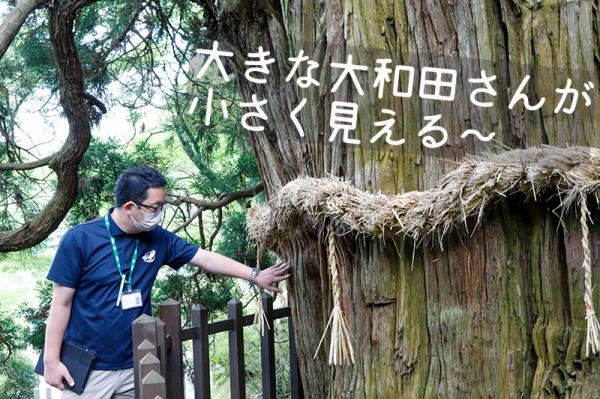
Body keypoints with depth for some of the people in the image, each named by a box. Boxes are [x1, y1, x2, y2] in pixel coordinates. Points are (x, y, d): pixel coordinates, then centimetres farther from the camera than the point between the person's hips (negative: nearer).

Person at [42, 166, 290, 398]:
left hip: (135, 365, 4)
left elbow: (205, 258, 5)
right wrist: (51, 360, -10)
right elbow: (62, 303, -9)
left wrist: (254, 275, 0)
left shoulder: (157, 239, 0)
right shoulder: (80, 240, -12)